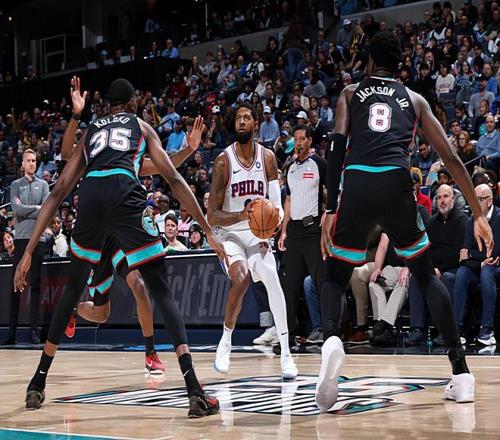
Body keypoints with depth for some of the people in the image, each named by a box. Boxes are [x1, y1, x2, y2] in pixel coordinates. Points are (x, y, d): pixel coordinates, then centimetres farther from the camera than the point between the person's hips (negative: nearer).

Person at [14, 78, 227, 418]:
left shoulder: (90, 132, 34)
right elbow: (174, 179, 16)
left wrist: (29, 252, 24)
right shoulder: (142, 126, 28)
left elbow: (58, 192, 27)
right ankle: (195, 392, -12)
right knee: (162, 292, 2)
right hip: (125, 194, -3)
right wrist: (208, 231, 16)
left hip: (91, 196, 3)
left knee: (73, 291, 24)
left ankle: (38, 384, 27)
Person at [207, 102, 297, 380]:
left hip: (258, 234, 3)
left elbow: (276, 202, 3)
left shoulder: (267, 157, -2)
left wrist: (275, 215, -21)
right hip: (230, 234, -3)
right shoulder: (224, 161, -13)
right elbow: (212, 216, -14)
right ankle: (225, 342, -6)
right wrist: (241, 215, -32)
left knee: (272, 279, -21)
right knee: (241, 279, -29)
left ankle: (286, 354, -15)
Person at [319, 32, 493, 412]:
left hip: (357, 185, -1)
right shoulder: (414, 99, 24)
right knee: (427, 276, 19)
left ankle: (331, 339, -17)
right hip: (397, 183, 1)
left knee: (336, 277, 17)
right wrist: (478, 214, 18)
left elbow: (337, 148, 6)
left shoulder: (350, 94, 22)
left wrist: (330, 211, 2)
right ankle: (461, 372, 10)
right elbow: (451, 157, 16)